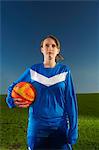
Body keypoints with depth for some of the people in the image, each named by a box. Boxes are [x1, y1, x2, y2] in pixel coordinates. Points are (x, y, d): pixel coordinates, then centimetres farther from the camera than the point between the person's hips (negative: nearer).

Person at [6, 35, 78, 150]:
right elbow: (13, 87, 11)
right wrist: (13, 100, -10)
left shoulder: (65, 71, -4)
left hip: (60, 126, 0)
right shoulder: (33, 70, -2)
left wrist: (73, 130, -4)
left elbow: (70, 101, -4)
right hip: (37, 126, 1)